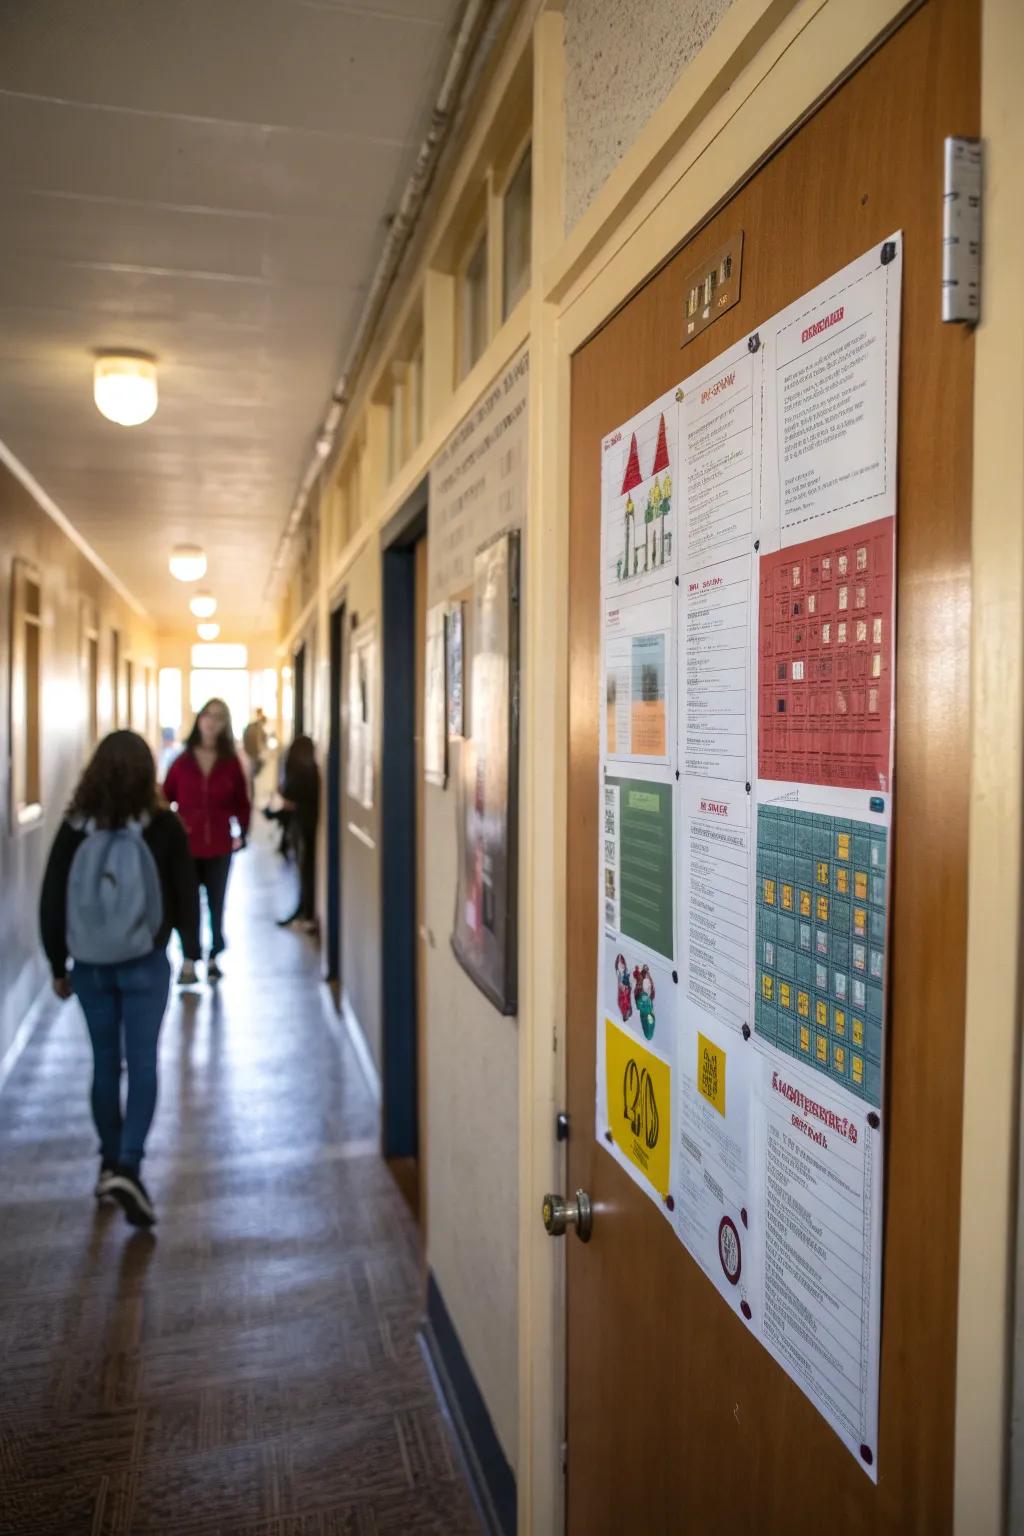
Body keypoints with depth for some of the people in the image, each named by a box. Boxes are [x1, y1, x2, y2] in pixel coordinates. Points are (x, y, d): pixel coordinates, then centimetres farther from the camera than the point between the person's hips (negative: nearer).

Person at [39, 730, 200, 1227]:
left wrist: (58, 965, 11)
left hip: (90, 965, 3)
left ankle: (111, 1164, 28)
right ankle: (127, 1168, -8)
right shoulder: (163, 826, -9)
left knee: (105, 1062, 15)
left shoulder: (75, 827, -4)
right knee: (143, 1064, 3)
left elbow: (51, 901, 0)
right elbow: (186, 893, -3)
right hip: (145, 964, -2)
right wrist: (192, 949, 12)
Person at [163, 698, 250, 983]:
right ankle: (188, 963, 9)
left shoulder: (231, 762, 0)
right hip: (186, 845, -1)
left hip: (220, 847, 1)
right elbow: (165, 797, 3)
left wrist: (242, 832, -3)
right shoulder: (182, 761, 0)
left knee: (217, 904, 12)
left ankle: (214, 958, 26)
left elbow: (241, 801, 4)